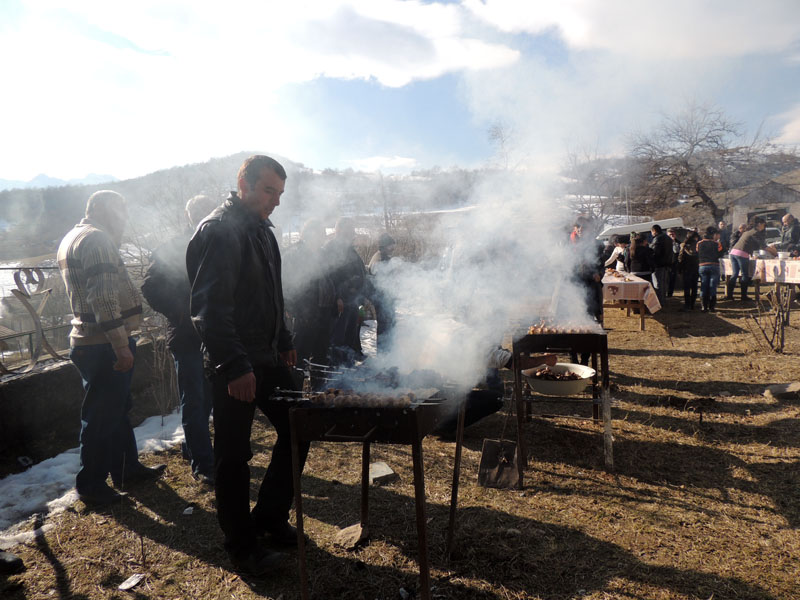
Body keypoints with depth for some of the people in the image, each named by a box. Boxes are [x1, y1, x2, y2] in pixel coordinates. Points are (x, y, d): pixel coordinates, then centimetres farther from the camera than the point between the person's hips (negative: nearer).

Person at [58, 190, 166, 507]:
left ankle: (127, 469, 32)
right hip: (104, 346, -11)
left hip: (87, 341, 11)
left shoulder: (72, 238, 17)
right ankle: (91, 484, 16)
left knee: (116, 409, 19)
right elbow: (103, 298, -25)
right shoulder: (97, 239, -16)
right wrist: (121, 346, -25)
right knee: (102, 416, 2)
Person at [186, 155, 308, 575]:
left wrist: (284, 342, 20)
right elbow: (209, 309, -23)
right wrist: (234, 367, -26)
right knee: (233, 457, 5)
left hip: (267, 358, 9)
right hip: (235, 368, -9)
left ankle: (269, 519, 30)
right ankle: (243, 548, 21)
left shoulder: (260, 229, 14)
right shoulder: (219, 231, -16)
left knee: (297, 430, 13)